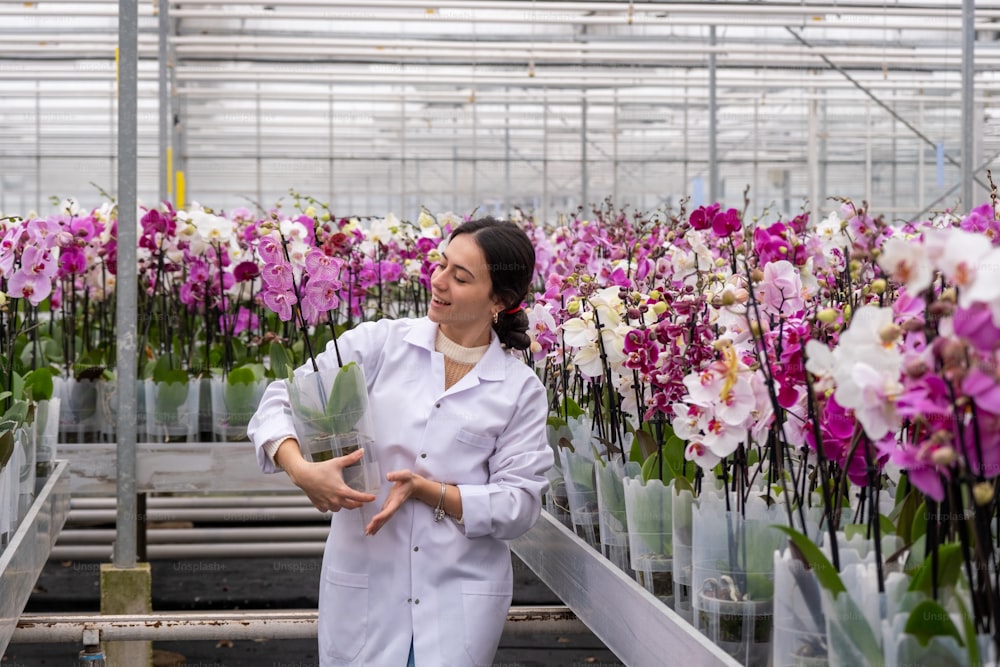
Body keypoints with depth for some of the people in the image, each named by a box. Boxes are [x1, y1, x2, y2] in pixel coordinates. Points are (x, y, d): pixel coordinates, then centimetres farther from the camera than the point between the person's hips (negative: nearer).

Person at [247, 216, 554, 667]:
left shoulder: (521, 389, 2)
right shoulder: (380, 343, 2)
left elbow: (520, 505, -3)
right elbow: (282, 401, -1)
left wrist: (425, 490, -16)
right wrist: (301, 470, -21)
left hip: (462, 595, 0)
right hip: (364, 582, 1)